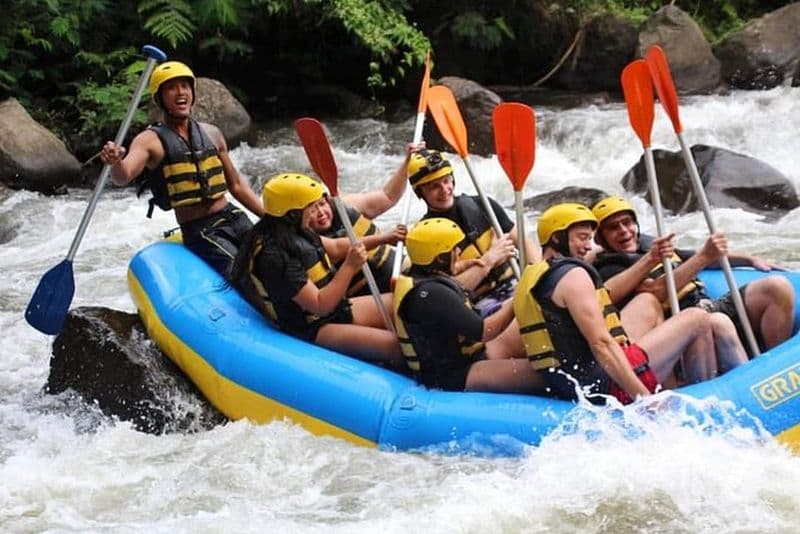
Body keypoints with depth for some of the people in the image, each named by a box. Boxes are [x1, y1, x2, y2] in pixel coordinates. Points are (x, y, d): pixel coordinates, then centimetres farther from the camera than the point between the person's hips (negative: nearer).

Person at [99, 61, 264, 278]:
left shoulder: (211, 134, 12)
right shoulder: (151, 140, -5)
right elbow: (123, 177, -24)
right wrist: (116, 162, -47)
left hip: (234, 219, 6)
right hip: (200, 233, -6)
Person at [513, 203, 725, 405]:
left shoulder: (529, 280, 15)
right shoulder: (573, 275, -13)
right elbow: (601, 344, -21)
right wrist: (646, 399, -23)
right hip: (602, 383, -10)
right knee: (698, 320, -2)